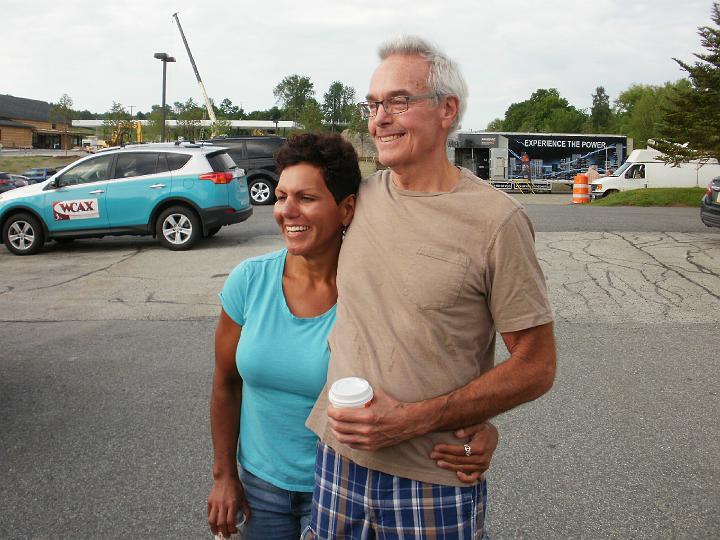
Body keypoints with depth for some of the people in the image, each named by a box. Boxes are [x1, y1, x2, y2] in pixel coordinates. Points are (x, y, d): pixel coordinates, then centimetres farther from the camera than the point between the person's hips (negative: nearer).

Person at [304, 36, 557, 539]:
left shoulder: (496, 219, -13)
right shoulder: (360, 197, 1)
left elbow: (536, 367, -10)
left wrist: (414, 419, -18)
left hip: (435, 484, -4)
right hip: (339, 459, 5)